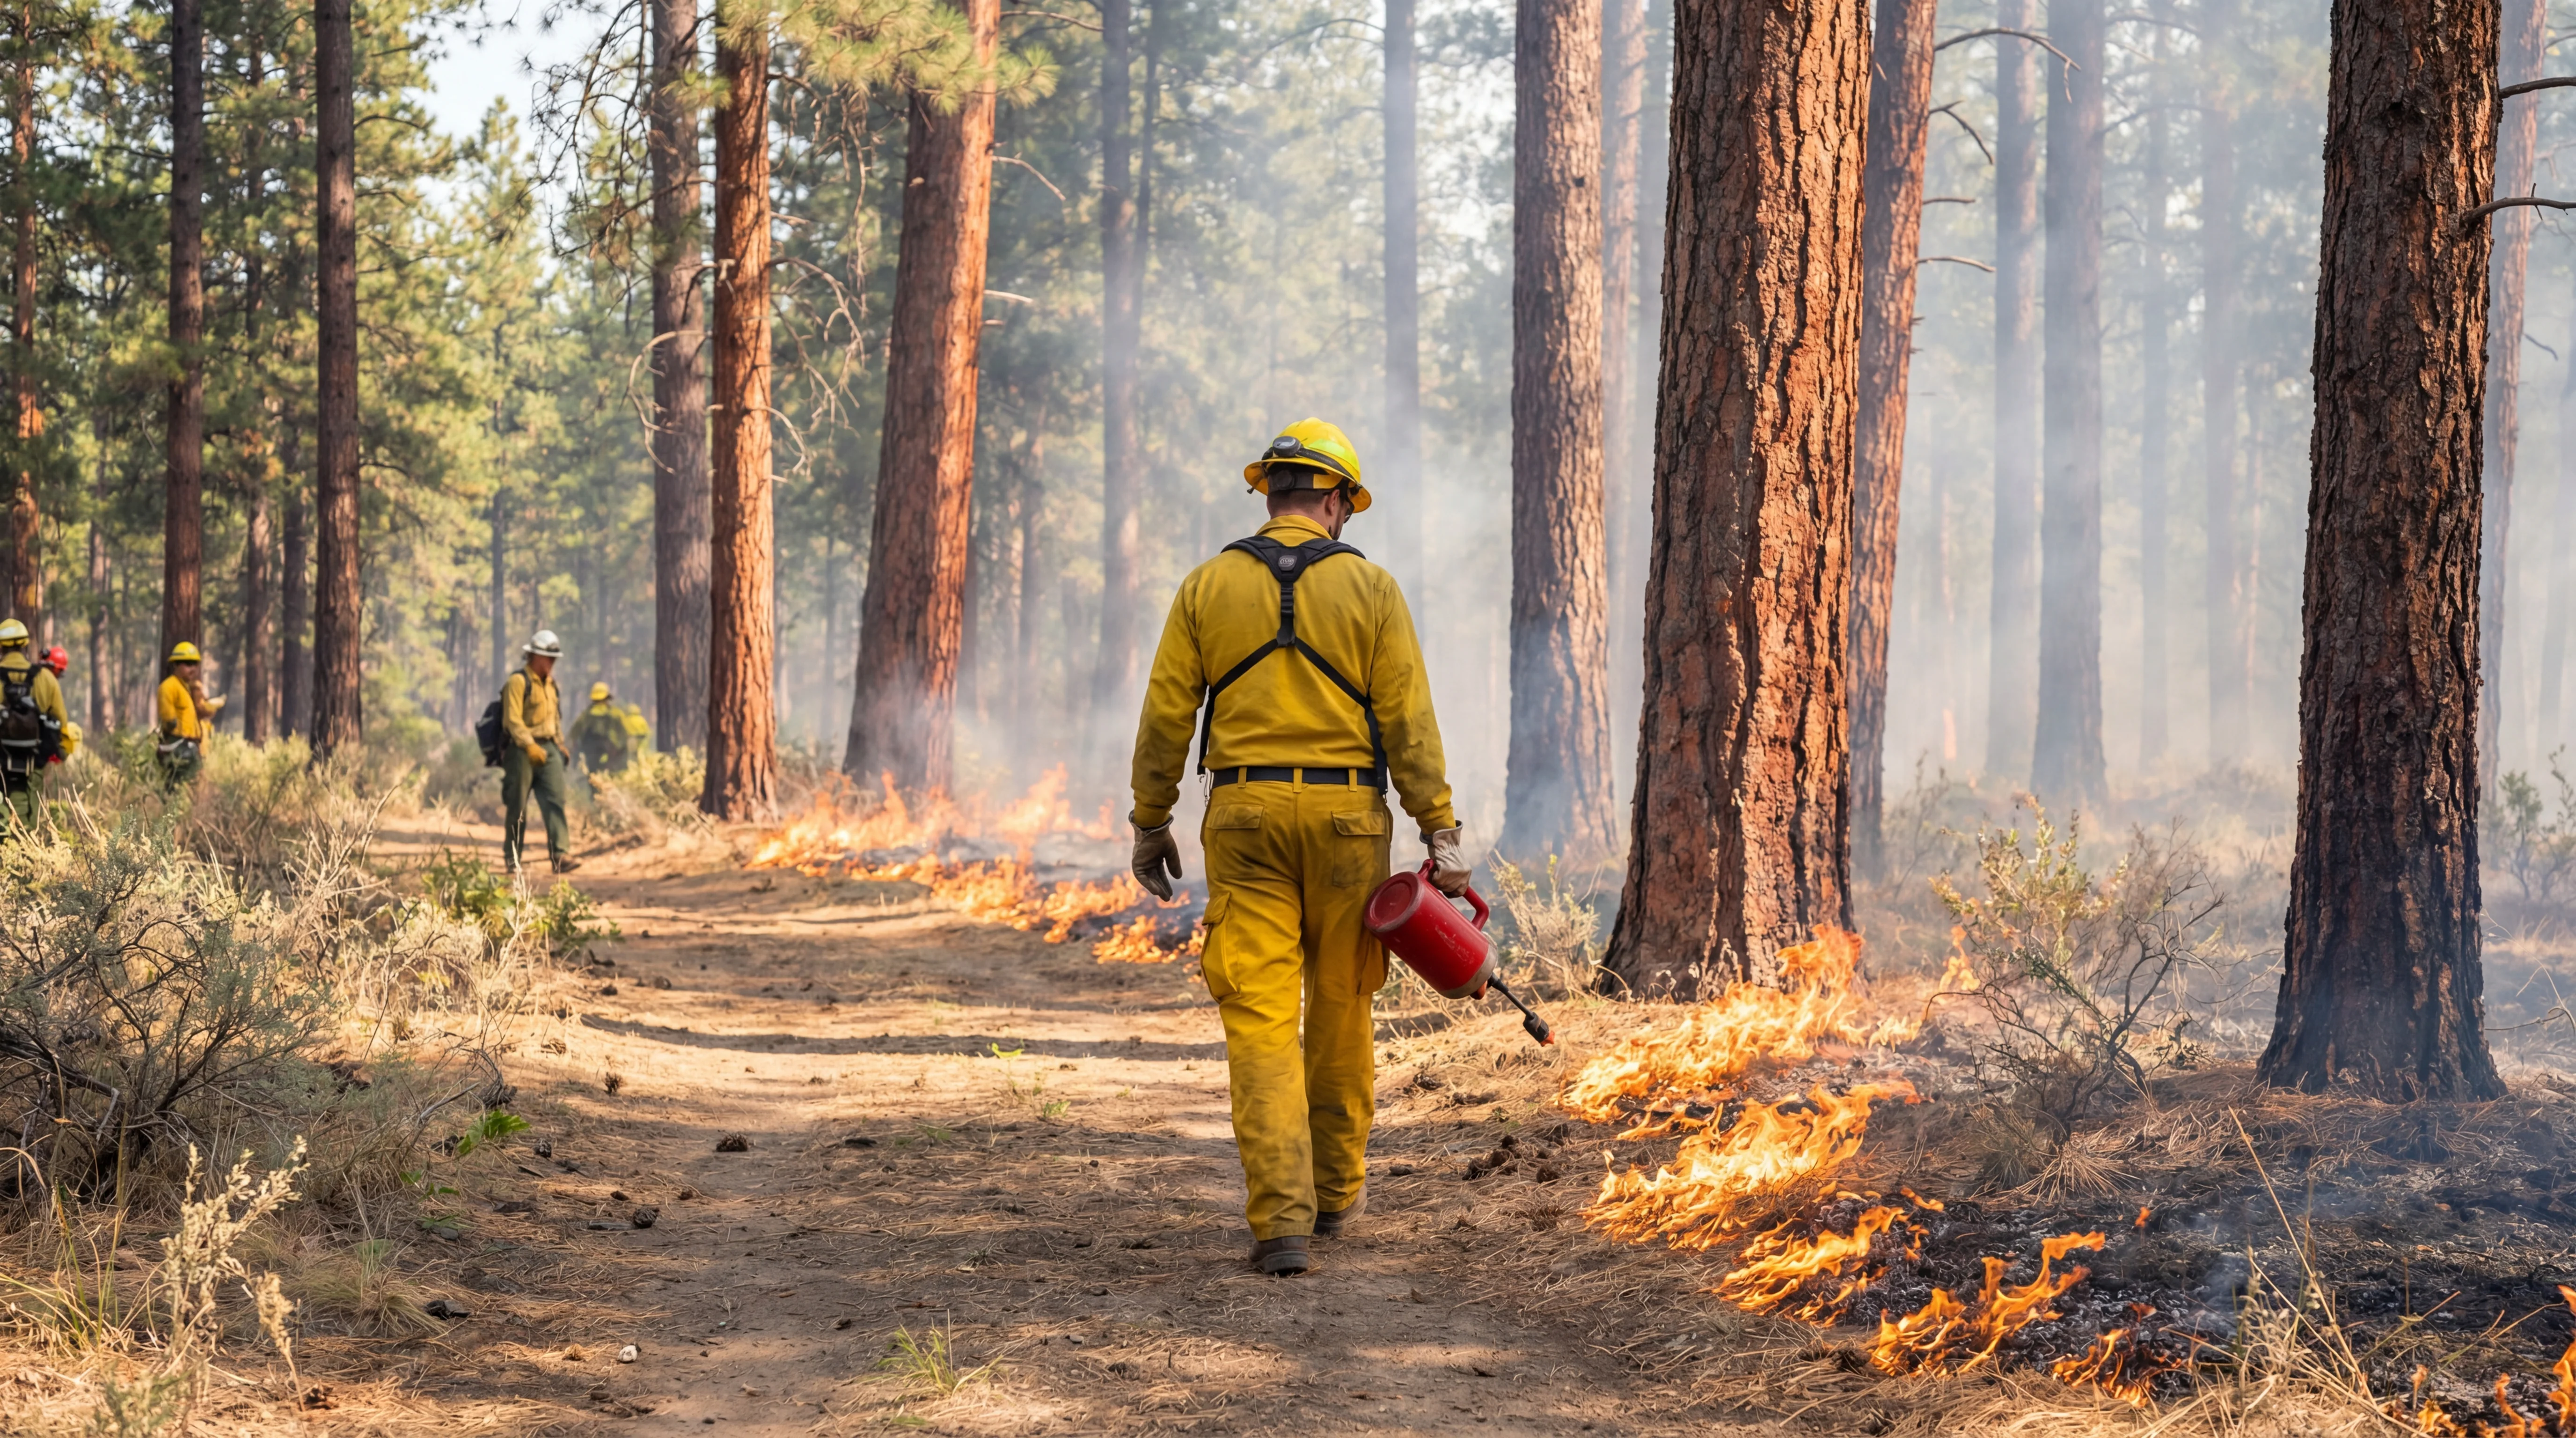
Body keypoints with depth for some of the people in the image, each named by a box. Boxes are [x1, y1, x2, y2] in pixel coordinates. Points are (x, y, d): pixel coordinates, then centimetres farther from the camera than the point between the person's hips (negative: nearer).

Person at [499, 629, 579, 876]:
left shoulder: (550, 683, 17)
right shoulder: (518, 682, -9)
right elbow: (513, 720, -17)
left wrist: (561, 746, 21)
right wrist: (530, 746, -24)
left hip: (548, 749, 7)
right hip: (521, 751, -7)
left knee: (555, 801, -7)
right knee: (517, 807, 0)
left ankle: (560, 856, -15)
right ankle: (512, 859, 10)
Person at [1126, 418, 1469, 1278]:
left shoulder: (1208, 586, 3)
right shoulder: (1369, 588, 0)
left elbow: (1166, 716, 3)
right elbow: (1408, 721, -5)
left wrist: (1151, 824, 11)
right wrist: (1440, 834, -4)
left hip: (1246, 815, 0)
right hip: (1346, 814, 0)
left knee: (1260, 1019, -3)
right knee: (1341, 1010, 16)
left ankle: (1282, 1218, -13)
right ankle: (1335, 1191, 29)